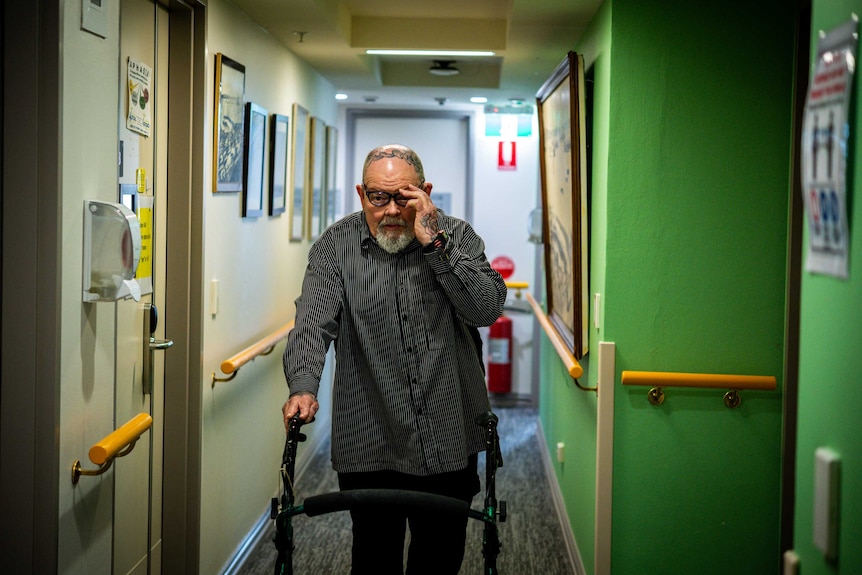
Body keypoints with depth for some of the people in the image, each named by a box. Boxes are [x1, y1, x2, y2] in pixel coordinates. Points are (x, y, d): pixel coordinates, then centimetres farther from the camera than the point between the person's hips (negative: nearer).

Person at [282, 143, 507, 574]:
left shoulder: (456, 236, 0)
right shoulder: (336, 246, -2)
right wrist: (303, 386, -30)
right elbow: (313, 321, -13)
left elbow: (488, 308, -13)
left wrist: (434, 243, -20)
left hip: (449, 441, 1)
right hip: (369, 446, -1)